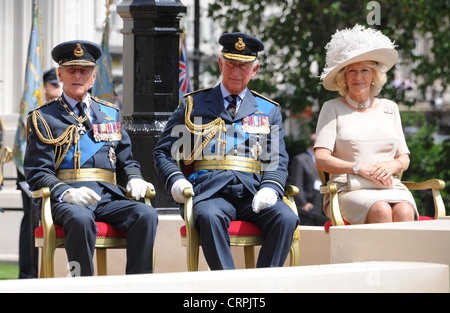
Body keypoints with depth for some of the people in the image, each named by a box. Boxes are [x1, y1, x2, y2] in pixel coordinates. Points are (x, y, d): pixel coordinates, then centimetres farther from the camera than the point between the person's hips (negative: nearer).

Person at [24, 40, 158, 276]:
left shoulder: (109, 113, 23)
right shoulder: (44, 118, 9)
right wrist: (66, 193, -18)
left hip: (108, 196, 4)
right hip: (66, 200, -4)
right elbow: (37, 173, 1)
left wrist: (134, 179, 0)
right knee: (81, 219, -38)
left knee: (146, 214, -26)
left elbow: (126, 161, 25)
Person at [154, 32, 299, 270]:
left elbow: (278, 161, 15)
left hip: (252, 193, 2)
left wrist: (270, 188, -9)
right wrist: (176, 181, -5)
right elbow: (163, 152, 17)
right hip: (209, 191, -2)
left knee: (286, 218, -29)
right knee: (209, 216, -37)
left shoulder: (269, 111, 21)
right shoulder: (193, 105, 17)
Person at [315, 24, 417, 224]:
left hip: (391, 188, 3)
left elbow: (404, 159, 21)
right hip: (350, 190, -3)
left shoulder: (389, 108, 21)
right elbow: (320, 160, 0)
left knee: (404, 212, -33)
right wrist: (359, 168, -14)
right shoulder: (333, 108, 11)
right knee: (381, 211, -36)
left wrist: (392, 165, -4)